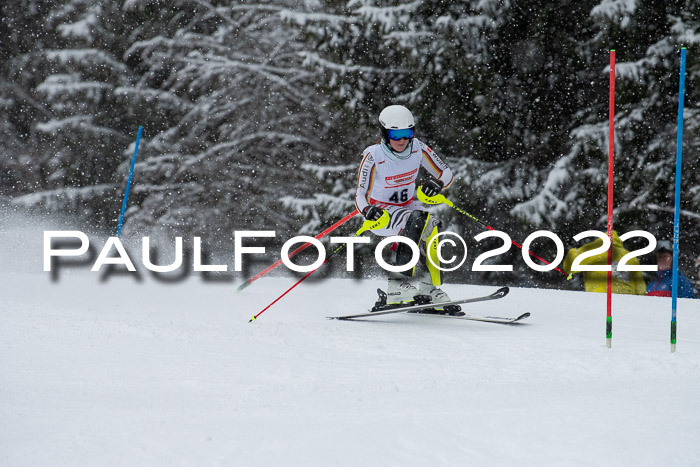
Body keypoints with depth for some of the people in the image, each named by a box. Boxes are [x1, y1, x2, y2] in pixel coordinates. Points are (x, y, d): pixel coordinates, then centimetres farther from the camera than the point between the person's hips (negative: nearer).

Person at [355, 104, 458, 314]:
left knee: (431, 226, -27)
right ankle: (398, 284, -34)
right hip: (381, 214, -5)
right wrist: (368, 210, -37)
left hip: (407, 207, 5)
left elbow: (446, 173, -2)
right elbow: (361, 195, -14)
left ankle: (430, 288, -21)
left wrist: (437, 182, -26)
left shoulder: (418, 149, -8)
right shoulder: (373, 156, -18)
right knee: (417, 220, -34)